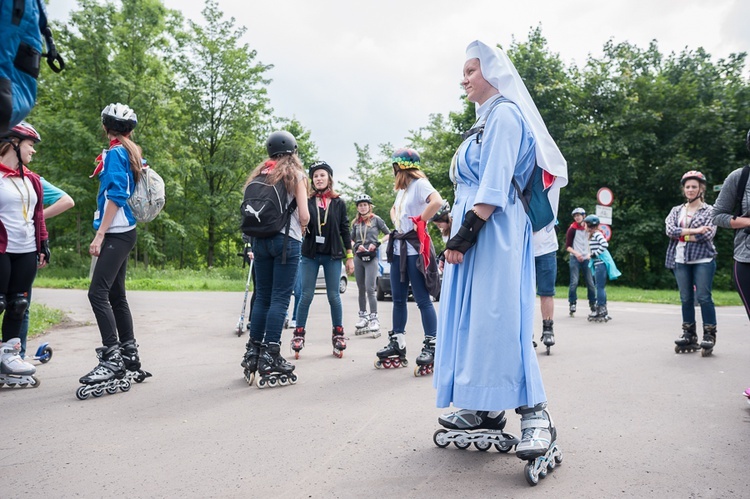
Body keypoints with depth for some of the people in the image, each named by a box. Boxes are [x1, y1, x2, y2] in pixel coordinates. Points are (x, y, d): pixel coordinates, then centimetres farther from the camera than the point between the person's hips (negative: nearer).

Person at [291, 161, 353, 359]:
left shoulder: (338, 203, 4)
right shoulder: (306, 201, 3)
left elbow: (345, 230, 6)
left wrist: (349, 256, 4)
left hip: (332, 256, 0)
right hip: (310, 255, 0)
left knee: (334, 296, 4)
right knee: (306, 295, 1)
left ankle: (338, 334, 16)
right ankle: (299, 334, 11)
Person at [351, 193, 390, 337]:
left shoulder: (376, 219, 1)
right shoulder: (356, 223, 12)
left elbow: (389, 234, 3)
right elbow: (351, 239, 19)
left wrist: (376, 244, -9)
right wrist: (357, 246, -1)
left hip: (371, 257, -4)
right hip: (358, 257, 4)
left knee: (370, 289, -13)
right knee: (361, 290, 9)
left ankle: (374, 319, -10)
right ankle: (363, 316, 18)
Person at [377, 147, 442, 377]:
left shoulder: (420, 184, -9)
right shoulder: (402, 189, 19)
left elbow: (437, 201, -28)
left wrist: (419, 221, -19)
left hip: (414, 248, -9)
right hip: (399, 247, 9)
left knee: (422, 299, -6)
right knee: (398, 299, 12)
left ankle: (431, 347, 0)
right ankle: (397, 344, 20)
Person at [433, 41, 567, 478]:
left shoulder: (505, 114, -7)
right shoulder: (487, 119, 23)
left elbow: (495, 184, -18)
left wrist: (466, 231, -21)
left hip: (494, 230, -10)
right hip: (476, 230, 10)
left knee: (498, 316, -14)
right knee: (473, 315, 9)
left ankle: (536, 416, -7)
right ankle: (487, 410, 17)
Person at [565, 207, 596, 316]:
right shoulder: (572, 229, 0)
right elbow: (567, 246, 0)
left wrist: (590, 254, 2)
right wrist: (575, 253, -15)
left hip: (587, 259, 3)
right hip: (575, 258, -3)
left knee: (590, 282, 4)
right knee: (574, 282, -9)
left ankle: (593, 303, 14)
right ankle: (572, 303, -2)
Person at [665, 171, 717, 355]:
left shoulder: (709, 210, 4)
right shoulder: (676, 210, 14)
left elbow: (708, 235, -11)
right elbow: (670, 230, -4)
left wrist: (682, 234, -6)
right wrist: (694, 231, -13)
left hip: (703, 260, -3)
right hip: (681, 260, 4)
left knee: (703, 297, -7)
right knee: (686, 299, 6)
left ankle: (709, 336, 2)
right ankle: (689, 336, 14)